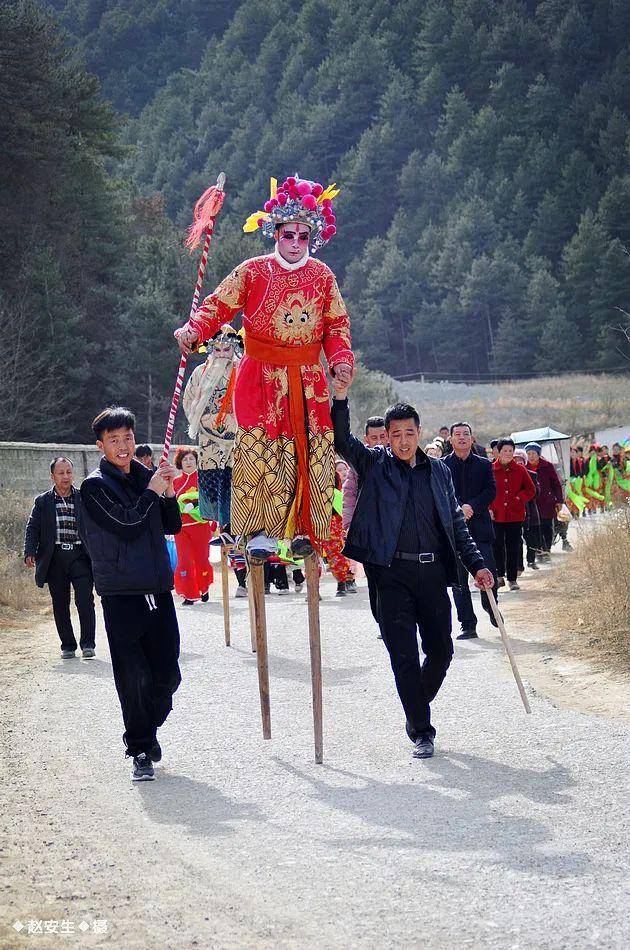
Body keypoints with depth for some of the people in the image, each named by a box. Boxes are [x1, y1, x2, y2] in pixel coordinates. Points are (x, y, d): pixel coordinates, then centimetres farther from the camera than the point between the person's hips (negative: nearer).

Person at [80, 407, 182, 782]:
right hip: (122, 595, -5)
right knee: (135, 678, -4)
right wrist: (153, 491, -8)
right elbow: (126, 525, -15)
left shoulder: (146, 476, 12)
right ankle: (140, 750, 8)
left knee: (167, 675, 6)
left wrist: (169, 493, -2)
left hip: (159, 590, 5)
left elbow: (173, 527, 14)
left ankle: (146, 730, 30)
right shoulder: (95, 486, -4)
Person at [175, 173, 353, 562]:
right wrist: (194, 331, -19)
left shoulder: (323, 276, 8)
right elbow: (219, 306, 0)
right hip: (262, 376, -3)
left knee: (311, 451, 0)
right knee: (260, 451, -11)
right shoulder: (253, 272, 1)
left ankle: (303, 529, 8)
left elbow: (337, 324, 12)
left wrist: (341, 358, -4)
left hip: (309, 380, 3)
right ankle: (262, 530, -7)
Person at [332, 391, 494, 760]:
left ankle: (418, 710, 32)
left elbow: (457, 522, 17)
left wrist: (476, 564, 9)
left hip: (433, 572, 3)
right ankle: (421, 732, 1)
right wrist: (340, 398, -22)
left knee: (441, 650, 8)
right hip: (393, 574, -3)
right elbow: (343, 441, -9)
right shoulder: (374, 464, 5)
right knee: (404, 656, -5)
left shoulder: (438, 471, 13)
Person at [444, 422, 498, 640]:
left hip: (480, 527, 0)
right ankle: (468, 626, 7)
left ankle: (490, 606, 22)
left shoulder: (484, 465, 10)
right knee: (458, 580, 1)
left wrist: (471, 507, -14)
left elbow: (491, 491, 1)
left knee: (488, 573, -7)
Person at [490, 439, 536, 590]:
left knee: (513, 548, 3)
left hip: (515, 515, 1)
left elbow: (531, 490, 8)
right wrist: (488, 508, -6)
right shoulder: (490, 470, 1)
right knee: (497, 546, 1)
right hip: (496, 515, -1)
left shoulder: (520, 470, 5)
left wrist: (518, 498, -7)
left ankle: (512, 579, 10)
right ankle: (500, 576, 13)